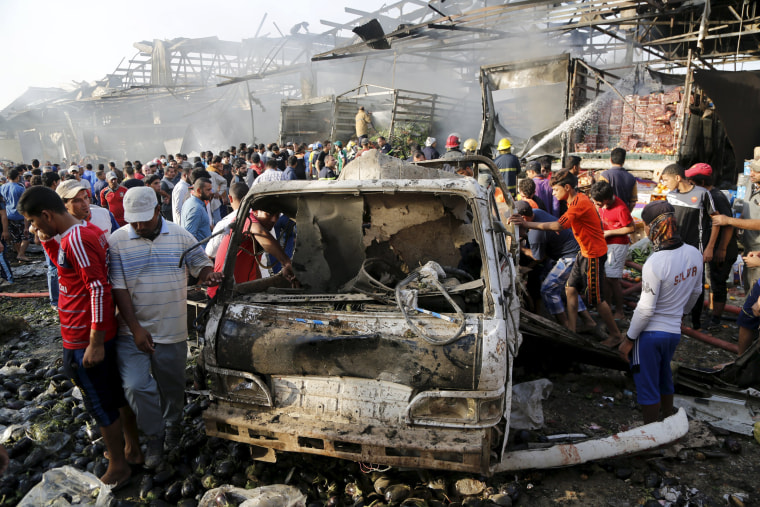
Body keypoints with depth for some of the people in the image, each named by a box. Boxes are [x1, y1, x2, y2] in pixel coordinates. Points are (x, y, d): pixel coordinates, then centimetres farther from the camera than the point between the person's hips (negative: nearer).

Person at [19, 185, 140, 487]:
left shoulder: (75, 240, -22)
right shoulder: (89, 231, 7)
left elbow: (99, 290, -27)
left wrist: (95, 343, -24)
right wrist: (46, 239, 7)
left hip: (84, 341, -9)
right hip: (103, 333, 9)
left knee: (101, 405, 7)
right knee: (118, 395, 20)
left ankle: (118, 468, 24)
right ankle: (133, 448, 37)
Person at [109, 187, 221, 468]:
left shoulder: (180, 236, -2)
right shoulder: (117, 241, -7)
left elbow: (201, 265, 6)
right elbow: (118, 288, -9)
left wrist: (208, 275, -21)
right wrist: (135, 328, -14)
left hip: (173, 330, 1)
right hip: (134, 331, -1)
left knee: (172, 385, 14)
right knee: (135, 386, -7)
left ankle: (172, 426, 41)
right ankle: (155, 435, 17)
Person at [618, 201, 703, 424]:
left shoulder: (654, 264, -27)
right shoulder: (694, 254, -5)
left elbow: (646, 309, -22)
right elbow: (695, 292, 10)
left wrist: (629, 339, -10)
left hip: (650, 333, -7)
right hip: (674, 330, 7)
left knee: (648, 388, 9)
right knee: (664, 377, 28)